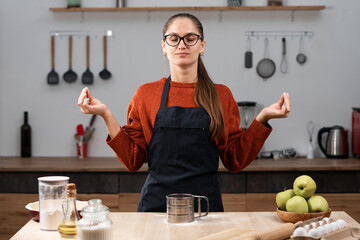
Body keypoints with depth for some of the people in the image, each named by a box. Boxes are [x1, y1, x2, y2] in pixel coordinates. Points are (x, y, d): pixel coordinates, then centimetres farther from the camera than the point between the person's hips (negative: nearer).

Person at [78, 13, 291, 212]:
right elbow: (133, 160, 1)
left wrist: (262, 119, -6)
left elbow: (235, 161, 3)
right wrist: (106, 115, -6)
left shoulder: (221, 96, 4)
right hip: (156, 201, 0)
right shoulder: (146, 94, 3)